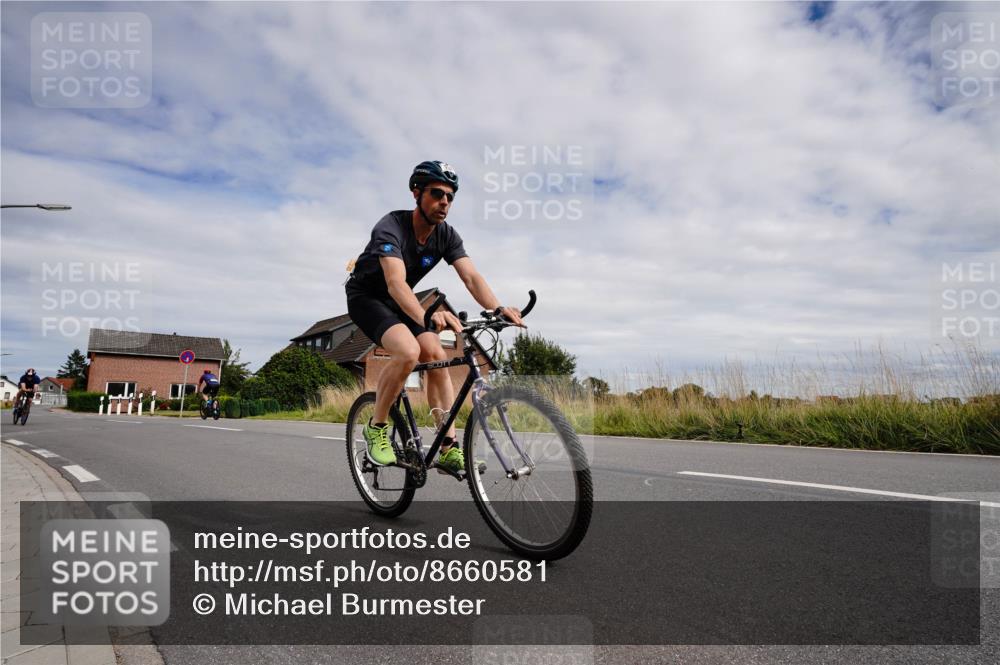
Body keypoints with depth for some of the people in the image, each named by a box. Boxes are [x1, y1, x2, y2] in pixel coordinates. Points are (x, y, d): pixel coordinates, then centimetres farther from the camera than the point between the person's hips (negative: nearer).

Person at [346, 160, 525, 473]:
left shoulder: (447, 235, -11)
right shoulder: (391, 227, -29)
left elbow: (471, 277, -22)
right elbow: (396, 282, -45)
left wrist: (498, 308, -42)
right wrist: (426, 316, -64)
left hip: (400, 303, 6)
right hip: (366, 297, -6)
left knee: (436, 356, -12)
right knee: (408, 351, -30)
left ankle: (449, 448, -7)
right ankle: (376, 427, -8)